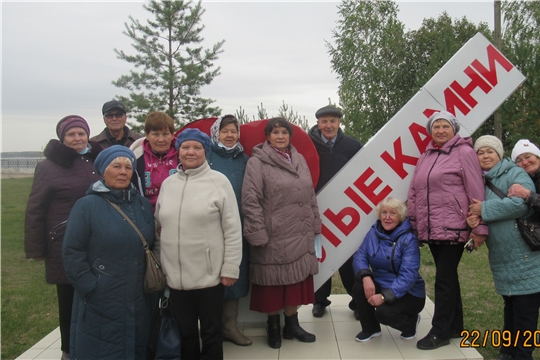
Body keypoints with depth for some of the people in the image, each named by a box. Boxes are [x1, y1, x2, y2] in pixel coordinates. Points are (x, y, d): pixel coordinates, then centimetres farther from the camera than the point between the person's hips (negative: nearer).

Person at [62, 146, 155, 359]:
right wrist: (91, 289, -13)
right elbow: (72, 253, -10)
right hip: (99, 306, -4)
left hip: (138, 304, 5)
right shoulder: (87, 206, -8)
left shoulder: (143, 205, 7)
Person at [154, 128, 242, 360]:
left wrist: (230, 269, -10)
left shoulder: (219, 181, -7)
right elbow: (159, 226, 12)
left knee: (211, 333, 13)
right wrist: (159, 264, 10)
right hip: (176, 276, 4)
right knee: (185, 333, 18)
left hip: (210, 275, -4)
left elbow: (233, 230, -8)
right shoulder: (168, 183, 6)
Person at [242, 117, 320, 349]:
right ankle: (273, 326, 26)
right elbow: (250, 200, -13)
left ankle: (292, 324, 29)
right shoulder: (257, 162, -8)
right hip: (273, 236, -5)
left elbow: (310, 195, 15)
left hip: (300, 234, 6)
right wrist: (258, 233, -16)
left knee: (296, 280, 13)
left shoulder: (299, 159, 11)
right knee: (273, 282, 7)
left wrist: (314, 225, 13)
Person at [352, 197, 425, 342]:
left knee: (383, 312, -30)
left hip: (408, 293, -5)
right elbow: (360, 256, -6)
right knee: (359, 287, -23)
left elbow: (408, 275, -26)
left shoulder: (409, 239, -19)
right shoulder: (374, 232, -2)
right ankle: (370, 328, 3)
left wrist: (384, 296, -36)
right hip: (380, 285, 5)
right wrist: (366, 276, -28)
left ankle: (411, 322, 7)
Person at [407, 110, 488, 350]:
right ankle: (454, 327, 27)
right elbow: (414, 193, 16)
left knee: (444, 279, -2)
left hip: (453, 228, -6)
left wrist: (480, 227, -11)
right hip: (430, 229, 6)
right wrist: (412, 223, 12)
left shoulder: (464, 152, -4)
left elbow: (476, 192, -8)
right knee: (448, 277, 15)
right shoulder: (425, 157, 15)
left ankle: (440, 332, 10)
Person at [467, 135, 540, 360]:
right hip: (502, 259, 7)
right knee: (510, 307, 19)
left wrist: (484, 209, -19)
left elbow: (521, 203, -24)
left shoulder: (514, 174, -8)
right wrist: (473, 219, -17)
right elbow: (475, 210, 7)